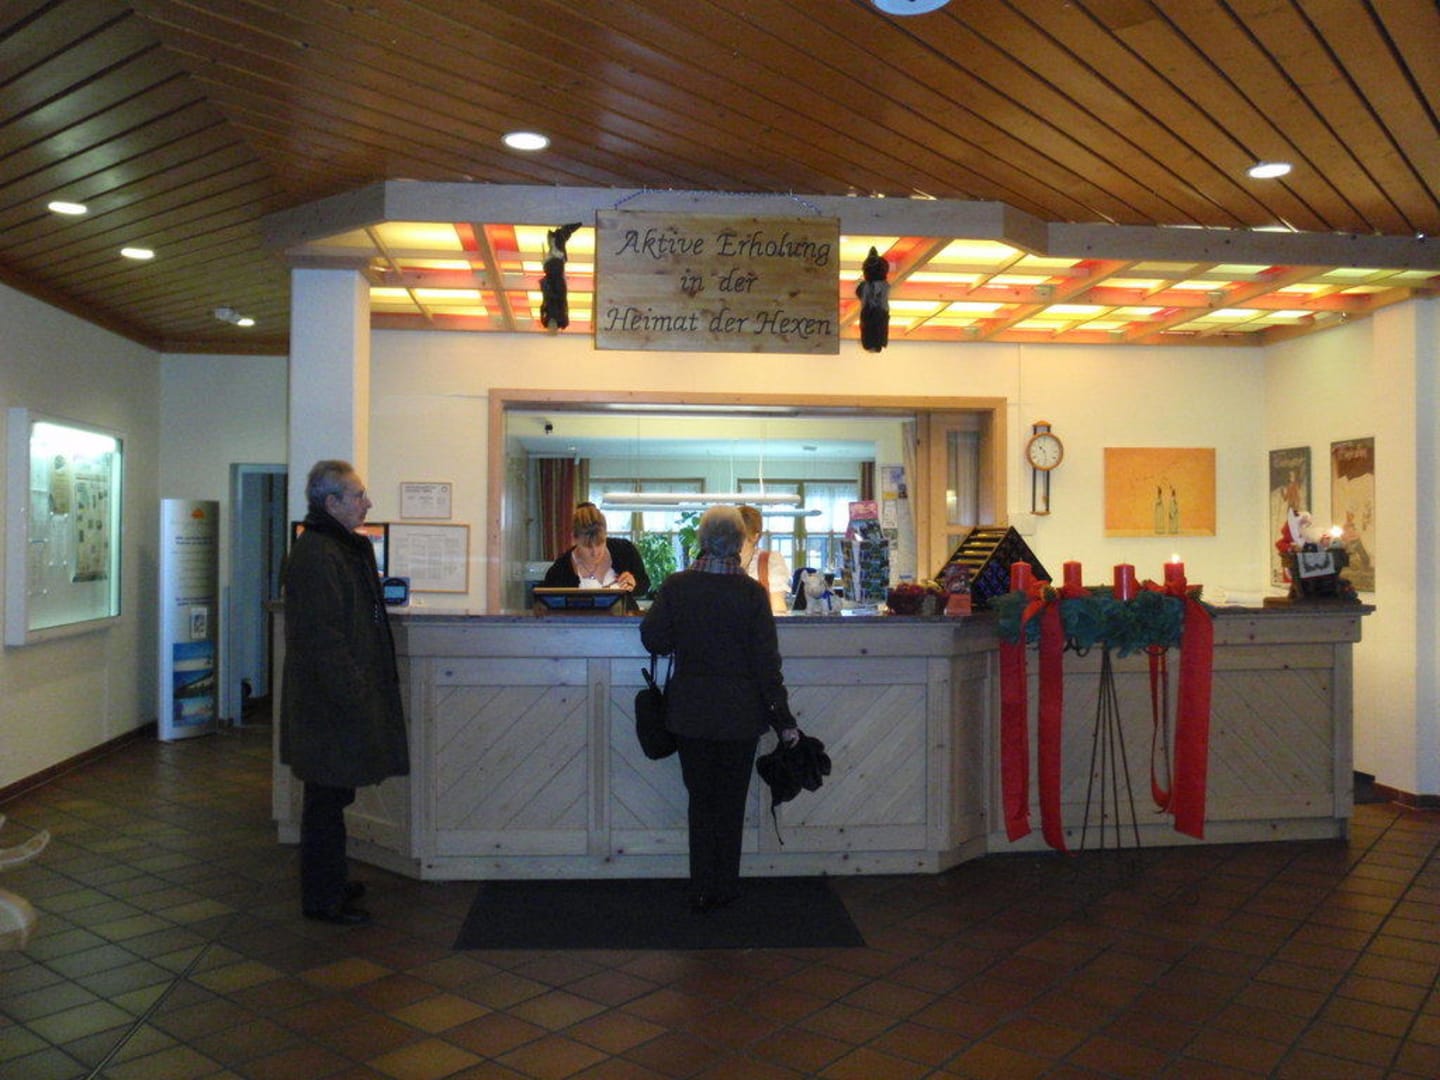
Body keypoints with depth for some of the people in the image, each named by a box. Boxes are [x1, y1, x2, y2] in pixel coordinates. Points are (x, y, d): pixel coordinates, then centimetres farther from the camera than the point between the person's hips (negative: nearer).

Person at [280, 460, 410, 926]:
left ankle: (330, 883, 31)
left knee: (332, 795, 19)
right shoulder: (316, 555, -19)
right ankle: (322, 897, 12)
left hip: (344, 692, 10)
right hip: (331, 698, -10)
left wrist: (363, 690, 22)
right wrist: (353, 696, -22)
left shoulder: (346, 548, 14)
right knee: (327, 798, 0)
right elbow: (322, 636, -23)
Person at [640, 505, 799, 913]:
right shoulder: (751, 592, -12)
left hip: (691, 713, 1)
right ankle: (725, 888, 22)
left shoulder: (675, 586, -8)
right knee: (731, 802, 13)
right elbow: (766, 660, -10)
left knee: (701, 799, 14)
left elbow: (653, 639, -2)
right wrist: (783, 719, -3)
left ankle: (702, 890, 16)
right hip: (740, 713, -1)